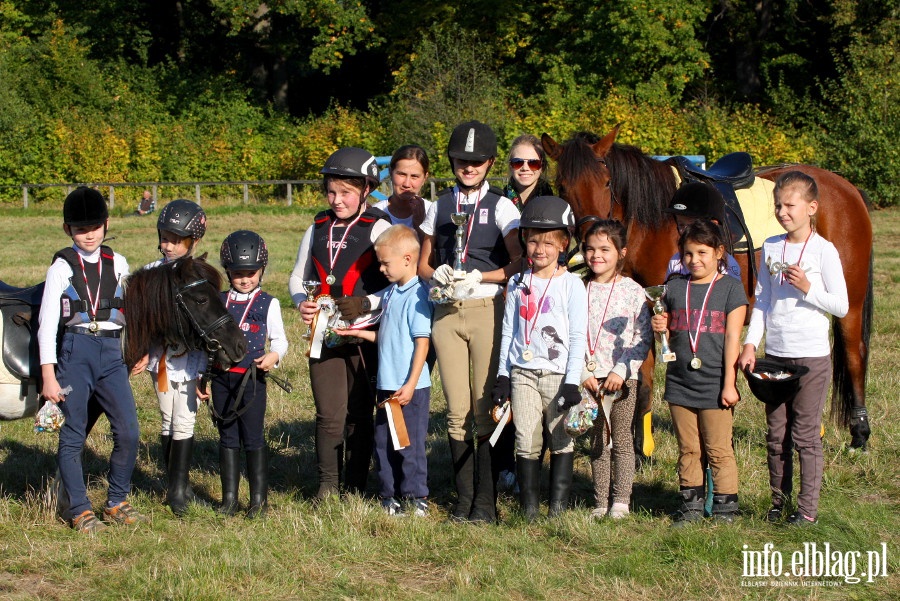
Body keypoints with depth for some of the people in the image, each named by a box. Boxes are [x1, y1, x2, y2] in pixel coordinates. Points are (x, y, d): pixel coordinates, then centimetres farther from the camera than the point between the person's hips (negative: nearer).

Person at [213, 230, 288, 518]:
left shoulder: (268, 303, 2)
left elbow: (279, 338, 3)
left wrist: (274, 355, -19)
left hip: (252, 377, -3)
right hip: (222, 376, 3)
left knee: (253, 438, -1)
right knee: (228, 437, 9)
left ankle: (259, 499, 7)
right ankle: (229, 498, 15)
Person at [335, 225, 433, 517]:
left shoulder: (416, 296, -15)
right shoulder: (391, 294, 12)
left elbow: (422, 342, -18)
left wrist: (410, 384, -21)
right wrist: (359, 333, 14)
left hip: (410, 387, -9)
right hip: (387, 385, 9)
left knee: (409, 443, -1)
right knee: (383, 443, 13)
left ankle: (416, 498, 10)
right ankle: (390, 497, 22)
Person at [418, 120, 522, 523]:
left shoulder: (501, 207, 2)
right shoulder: (440, 206, 13)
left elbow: (520, 264, -4)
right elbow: (423, 264, 18)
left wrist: (479, 276, -16)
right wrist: (439, 274, -4)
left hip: (487, 311, -3)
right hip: (447, 313, 3)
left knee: (486, 409, -4)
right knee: (457, 411, 4)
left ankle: (486, 502, 1)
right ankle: (463, 500, 11)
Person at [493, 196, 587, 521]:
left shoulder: (571, 284, -1)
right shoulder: (518, 284, 10)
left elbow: (578, 335, -4)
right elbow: (508, 331, 14)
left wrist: (572, 382, -10)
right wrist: (502, 375, 8)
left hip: (557, 373, -3)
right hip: (522, 372, 3)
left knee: (561, 441, 1)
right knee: (526, 442, 0)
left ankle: (558, 507, 7)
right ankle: (529, 510, 6)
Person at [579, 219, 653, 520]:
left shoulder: (632, 291, -2)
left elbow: (643, 338, -4)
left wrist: (621, 370, -12)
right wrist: (583, 373, -6)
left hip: (623, 378, -2)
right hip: (590, 377, 3)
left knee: (621, 439, 2)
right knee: (597, 441, 8)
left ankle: (621, 501, 9)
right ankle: (601, 501, 14)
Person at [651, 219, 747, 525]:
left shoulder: (730, 288, -2)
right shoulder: (675, 288, 8)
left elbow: (733, 338, -6)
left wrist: (729, 384, -10)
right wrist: (660, 327, -9)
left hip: (714, 385, -4)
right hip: (680, 384, 4)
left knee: (718, 450, 1)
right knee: (688, 450, 10)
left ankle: (725, 508, 9)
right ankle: (691, 505, 18)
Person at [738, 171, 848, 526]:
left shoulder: (823, 251, -7)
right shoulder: (770, 248, 7)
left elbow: (841, 306, -8)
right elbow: (762, 301, 9)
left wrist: (807, 288, -21)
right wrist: (750, 344, 0)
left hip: (811, 356, -5)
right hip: (774, 354, 5)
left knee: (805, 434, 0)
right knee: (776, 434, 10)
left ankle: (808, 507, 8)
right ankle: (779, 501, 21)